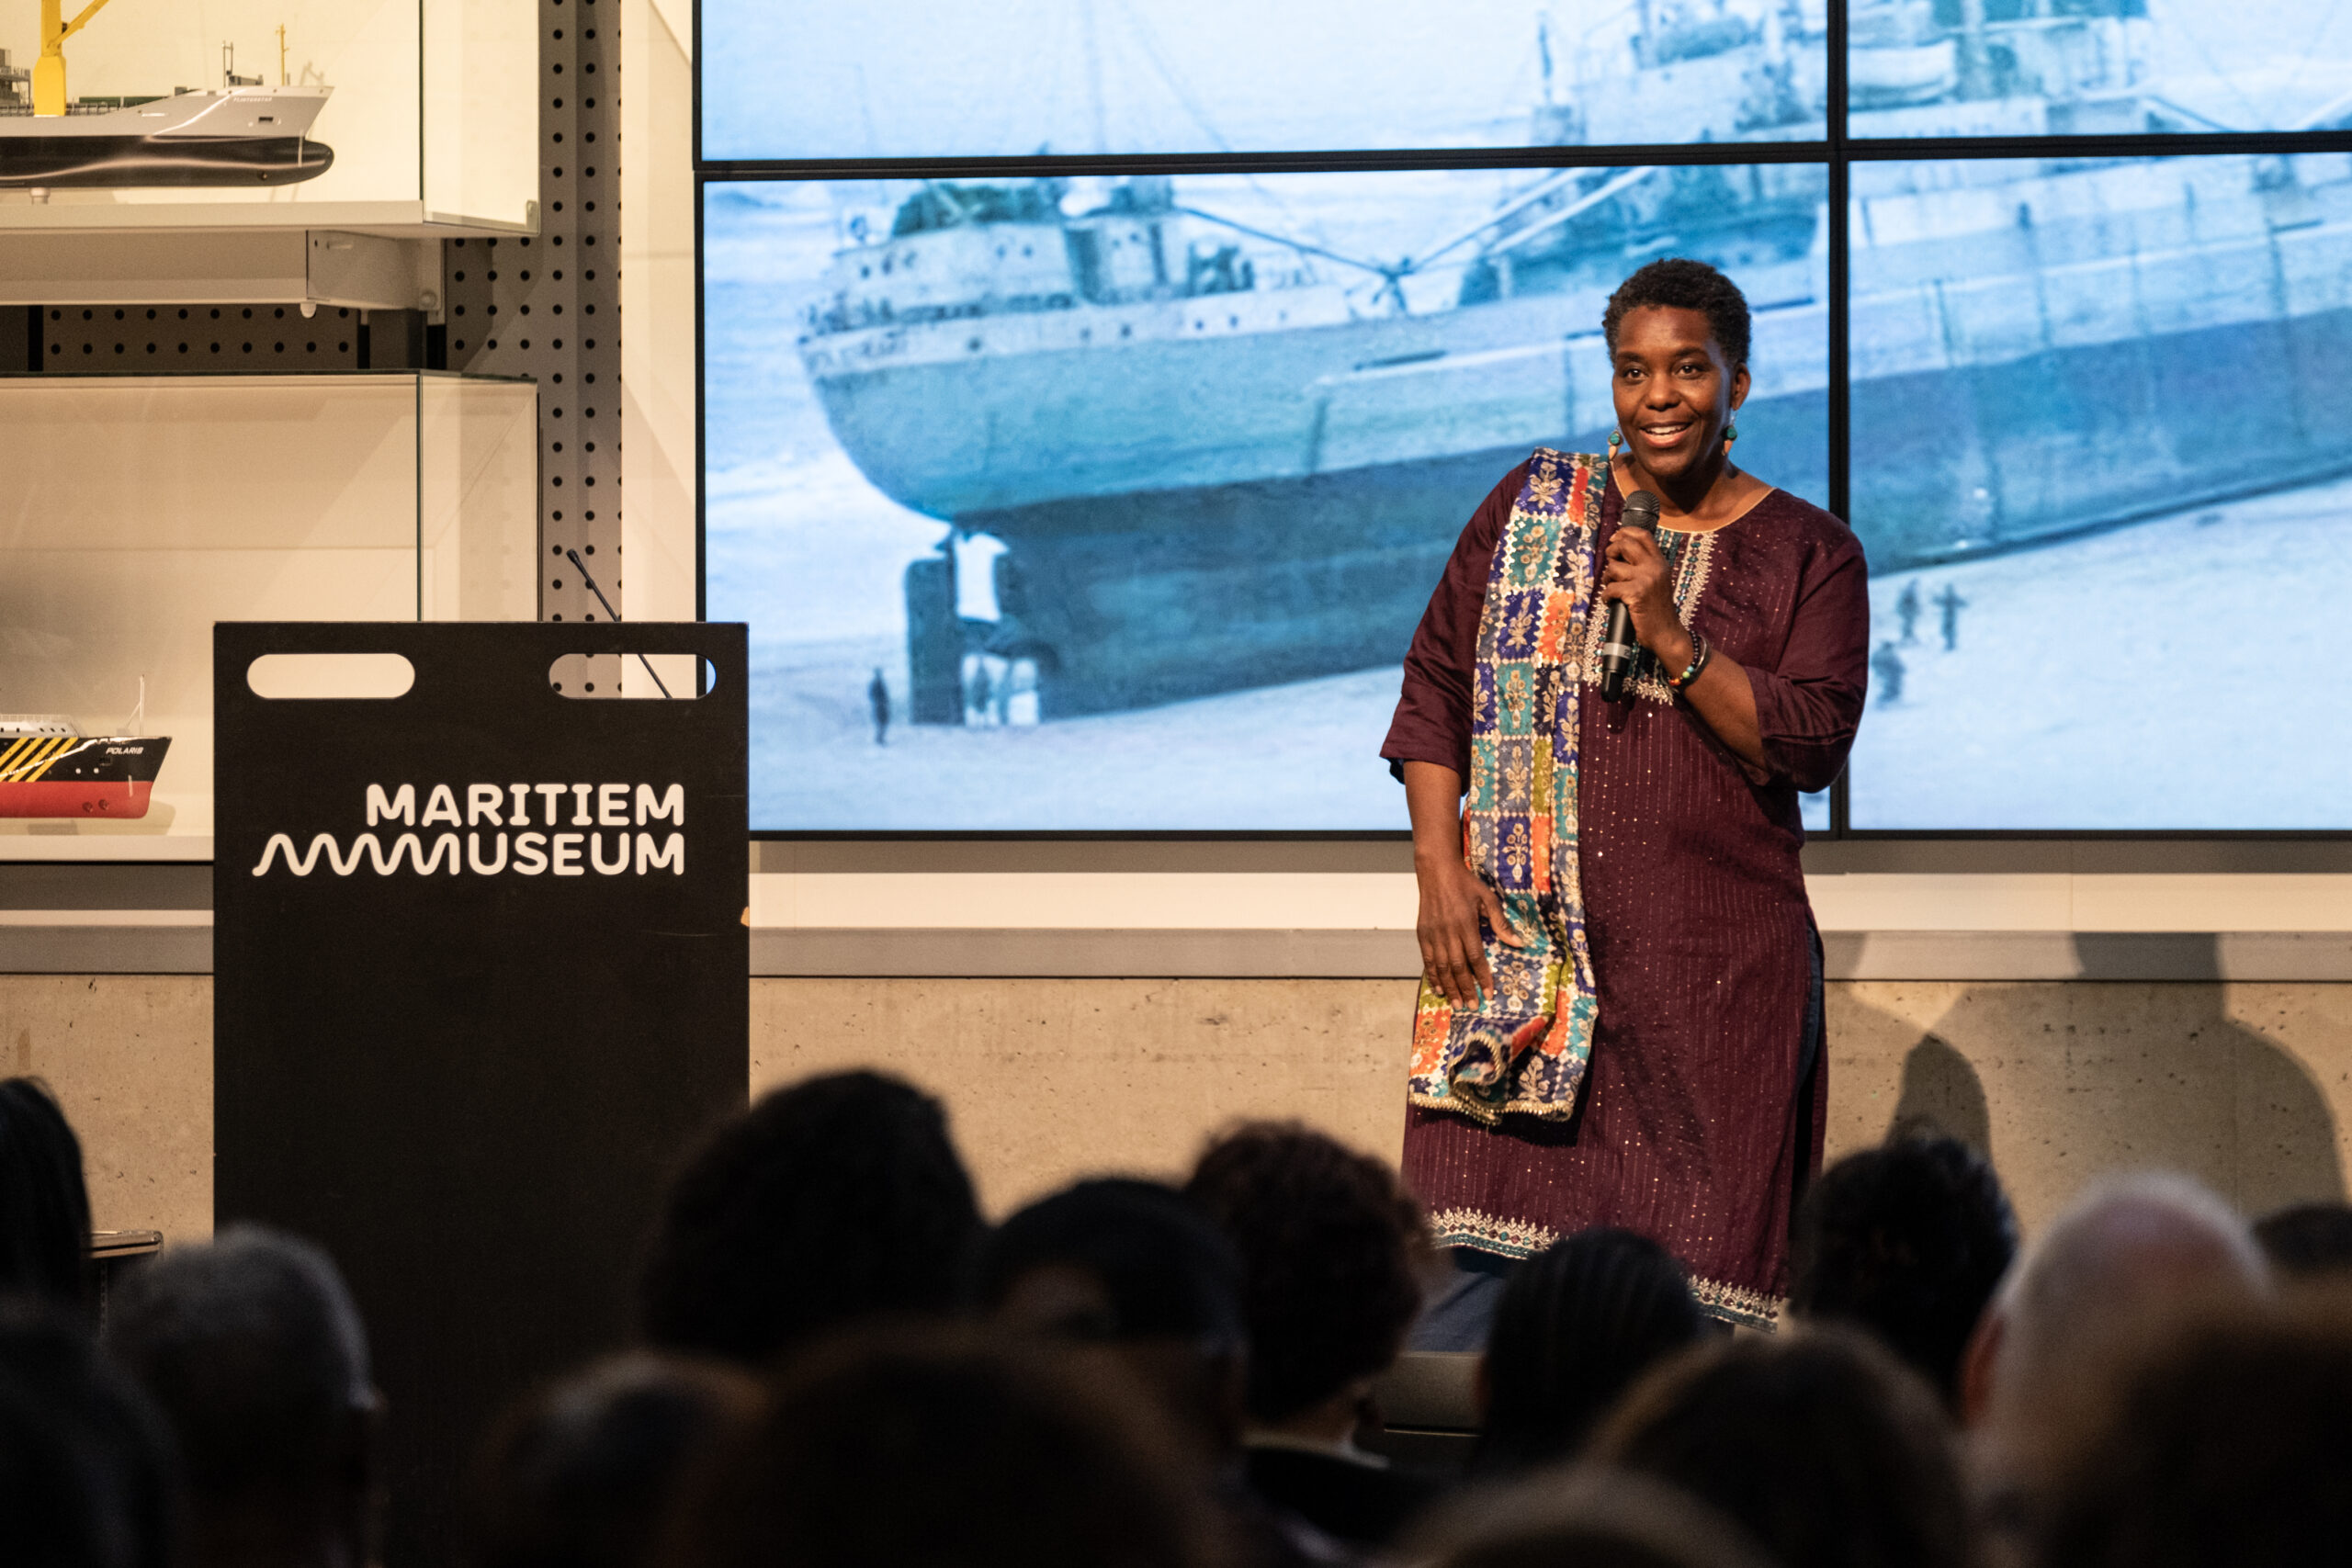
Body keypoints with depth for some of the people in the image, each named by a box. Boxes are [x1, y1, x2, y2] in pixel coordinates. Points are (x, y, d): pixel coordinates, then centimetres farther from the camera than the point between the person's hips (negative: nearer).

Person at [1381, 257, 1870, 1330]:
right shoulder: (1534, 507, 10)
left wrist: (1673, 640, -14)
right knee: (1487, 1250, -7)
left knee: (1695, 1253, -4)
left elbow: (1810, 746, -4)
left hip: (1717, 958, -1)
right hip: (1521, 938, 1)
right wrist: (1439, 866, -3)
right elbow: (1435, 685, 9)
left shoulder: (1811, 555, 6)